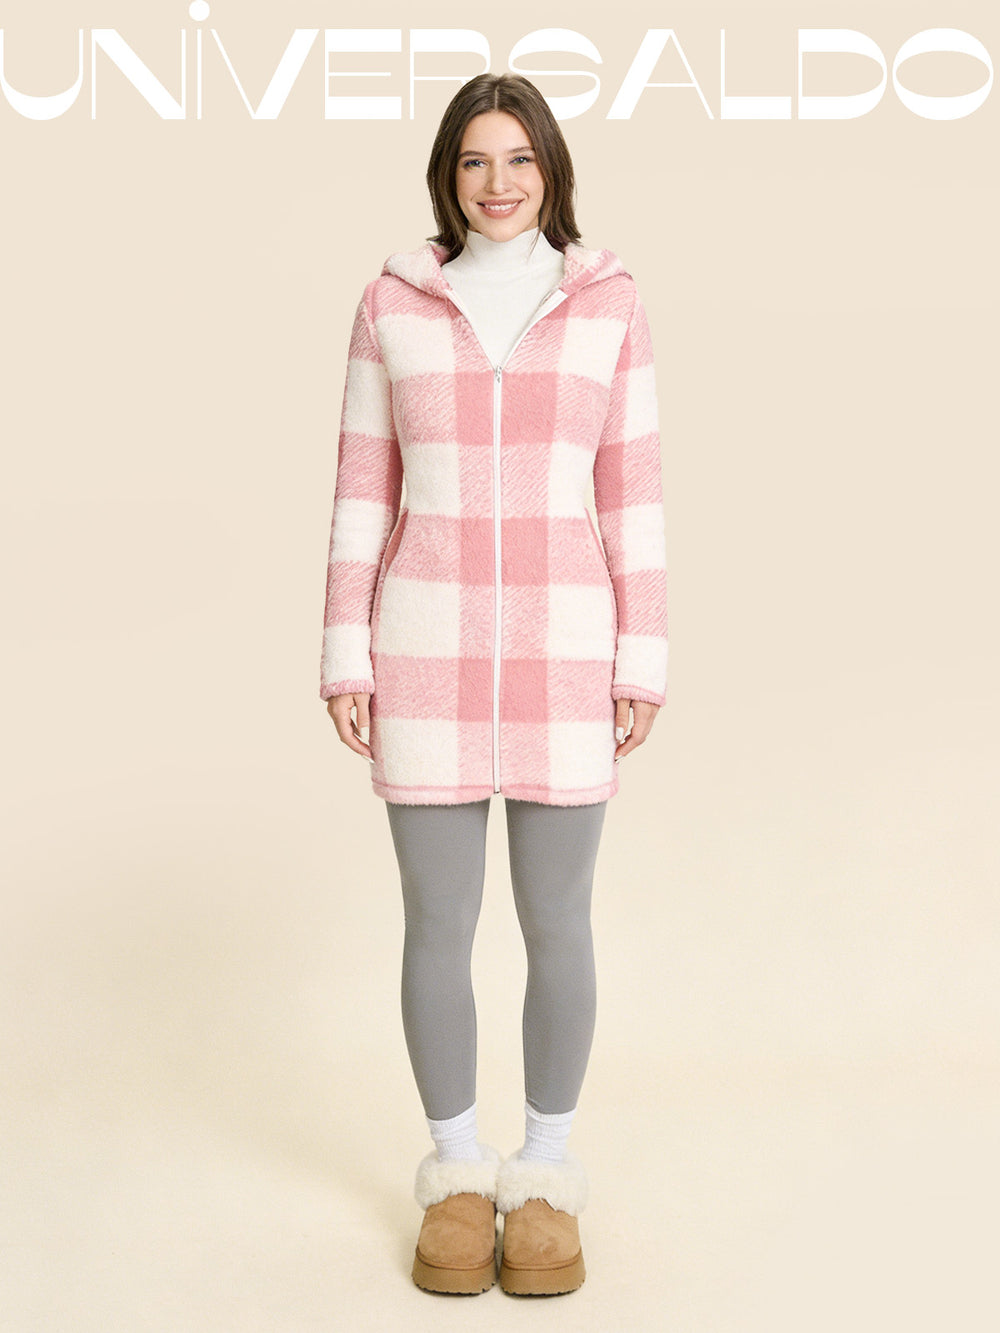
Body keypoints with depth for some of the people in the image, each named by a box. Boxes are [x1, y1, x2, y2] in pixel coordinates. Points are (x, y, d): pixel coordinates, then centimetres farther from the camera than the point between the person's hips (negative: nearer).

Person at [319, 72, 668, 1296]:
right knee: (438, 926, 5)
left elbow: (632, 491, 4)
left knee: (556, 925, 5)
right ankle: (456, 1177, 23)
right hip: (430, 648, 0)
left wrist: (642, 663, -1)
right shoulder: (393, 302, 5)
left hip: (561, 652, 0)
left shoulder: (608, 303, 5)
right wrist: (344, 657, 0)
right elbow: (364, 489, 5)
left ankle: (545, 1180, 23)